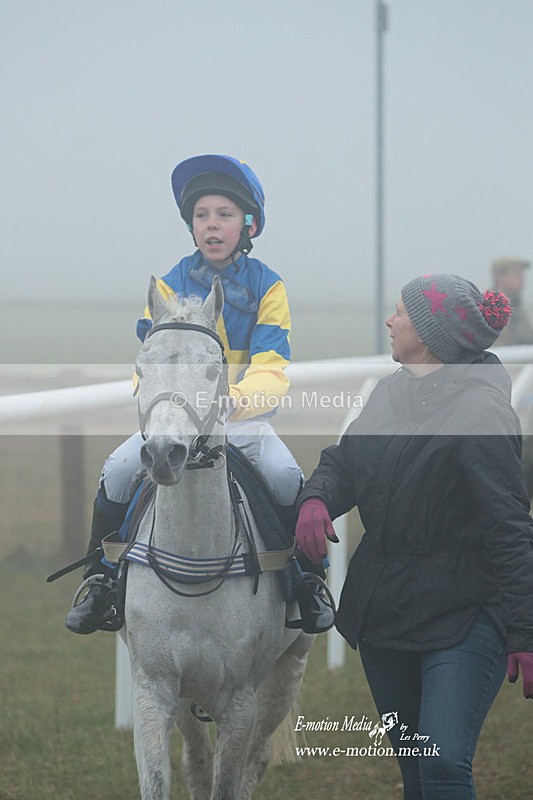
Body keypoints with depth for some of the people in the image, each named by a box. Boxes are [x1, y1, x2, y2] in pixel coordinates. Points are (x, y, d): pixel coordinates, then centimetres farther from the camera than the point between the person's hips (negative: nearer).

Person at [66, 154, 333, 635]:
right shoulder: (170, 286, 3)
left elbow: (271, 372, -13)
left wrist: (235, 399, -33)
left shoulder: (267, 287, -2)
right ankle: (97, 583, -5)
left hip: (246, 419, -2)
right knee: (118, 471, -21)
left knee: (286, 477, -28)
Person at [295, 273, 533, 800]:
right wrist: (317, 497, -8)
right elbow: (344, 460, 17)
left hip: (462, 616, -8)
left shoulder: (481, 412, -16)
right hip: (383, 611, 8)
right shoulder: (391, 394, 9)